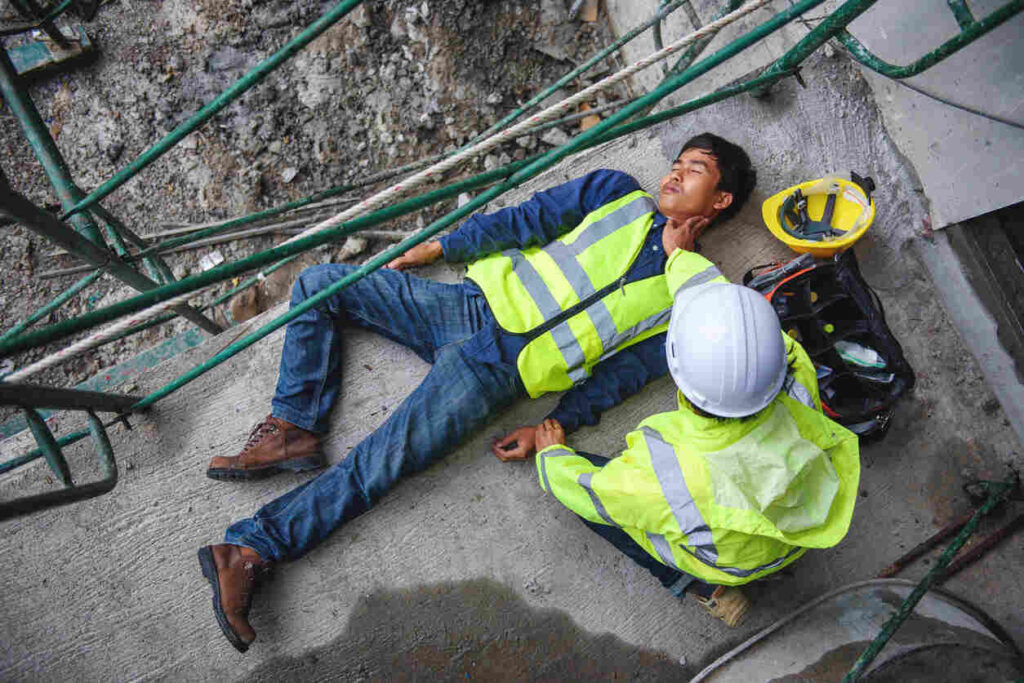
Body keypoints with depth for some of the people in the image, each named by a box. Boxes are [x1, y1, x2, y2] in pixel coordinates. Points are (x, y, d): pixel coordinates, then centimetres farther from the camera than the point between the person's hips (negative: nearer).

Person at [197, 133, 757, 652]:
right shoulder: (620, 194, 14)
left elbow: (621, 374, 0)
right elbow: (531, 218, 10)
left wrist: (555, 428, -10)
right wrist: (440, 248, 6)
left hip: (499, 371, -5)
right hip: (473, 304, 5)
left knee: (376, 467, -17)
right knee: (318, 283, 1)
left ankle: (252, 549, -6)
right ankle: (295, 430, 2)